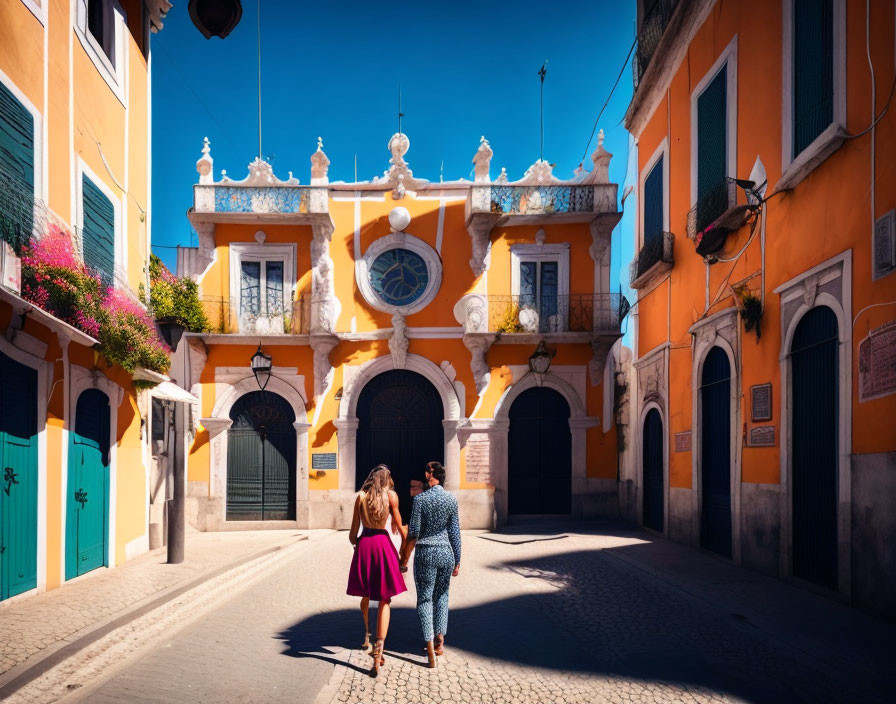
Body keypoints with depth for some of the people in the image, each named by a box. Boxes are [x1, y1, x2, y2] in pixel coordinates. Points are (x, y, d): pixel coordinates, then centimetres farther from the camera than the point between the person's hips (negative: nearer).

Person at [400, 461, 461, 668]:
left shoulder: (420, 499, -11)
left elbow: (413, 532, -10)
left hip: (426, 553, -3)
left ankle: (430, 647, -2)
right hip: (446, 552, 3)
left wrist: (405, 557, 2)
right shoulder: (452, 500, 0)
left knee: (424, 599, 5)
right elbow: (455, 532, 3)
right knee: (441, 596, 19)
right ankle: (440, 641, 20)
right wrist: (458, 561, 10)